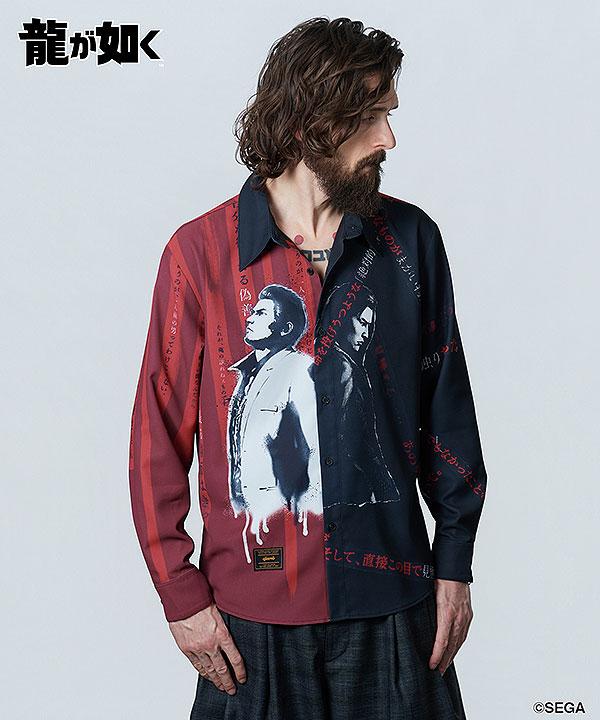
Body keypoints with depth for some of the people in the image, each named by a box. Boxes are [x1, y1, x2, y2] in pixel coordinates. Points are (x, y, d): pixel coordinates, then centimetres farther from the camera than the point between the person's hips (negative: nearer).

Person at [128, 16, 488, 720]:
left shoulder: (411, 240, 0)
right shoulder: (200, 252, -7)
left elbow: (446, 407, 5)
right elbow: (159, 435, -3)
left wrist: (455, 563, 5)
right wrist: (180, 595, -3)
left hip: (391, 597, 2)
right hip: (250, 614, -1)